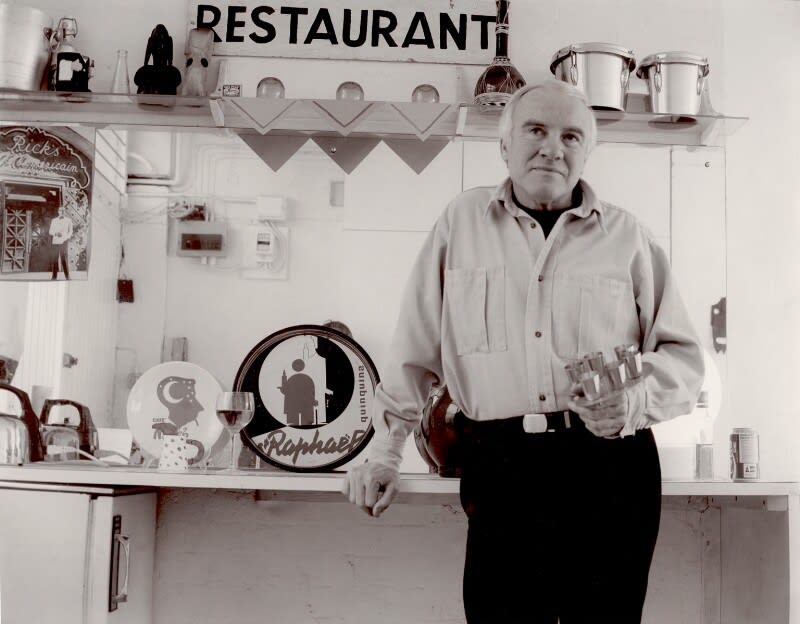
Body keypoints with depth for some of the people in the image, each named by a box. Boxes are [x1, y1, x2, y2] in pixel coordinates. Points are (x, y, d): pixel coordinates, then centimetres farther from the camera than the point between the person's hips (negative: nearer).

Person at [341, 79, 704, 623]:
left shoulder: (627, 236, 9)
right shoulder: (463, 222, 10)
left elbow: (682, 357, 11)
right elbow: (417, 347, 12)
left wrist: (634, 401, -9)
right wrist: (384, 453, 10)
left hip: (611, 469, 1)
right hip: (501, 470, 0)